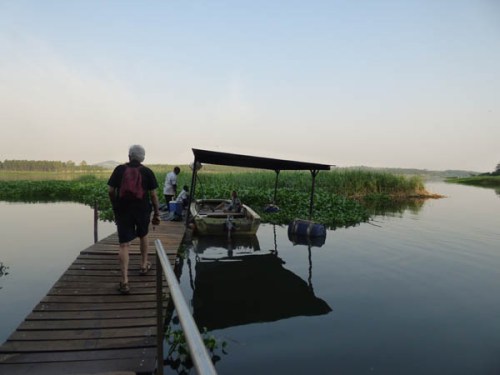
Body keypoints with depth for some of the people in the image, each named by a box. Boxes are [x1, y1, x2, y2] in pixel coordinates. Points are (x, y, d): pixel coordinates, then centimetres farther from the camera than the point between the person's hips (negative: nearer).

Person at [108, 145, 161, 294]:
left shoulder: (119, 169, 1)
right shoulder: (147, 172, -1)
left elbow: (110, 191, 2)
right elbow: (153, 194, -3)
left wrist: (115, 206, 18)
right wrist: (157, 213, 4)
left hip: (123, 210, 0)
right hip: (142, 209, 1)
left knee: (124, 244, -1)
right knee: (143, 236, 27)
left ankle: (124, 281, -10)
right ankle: (144, 265, 38)